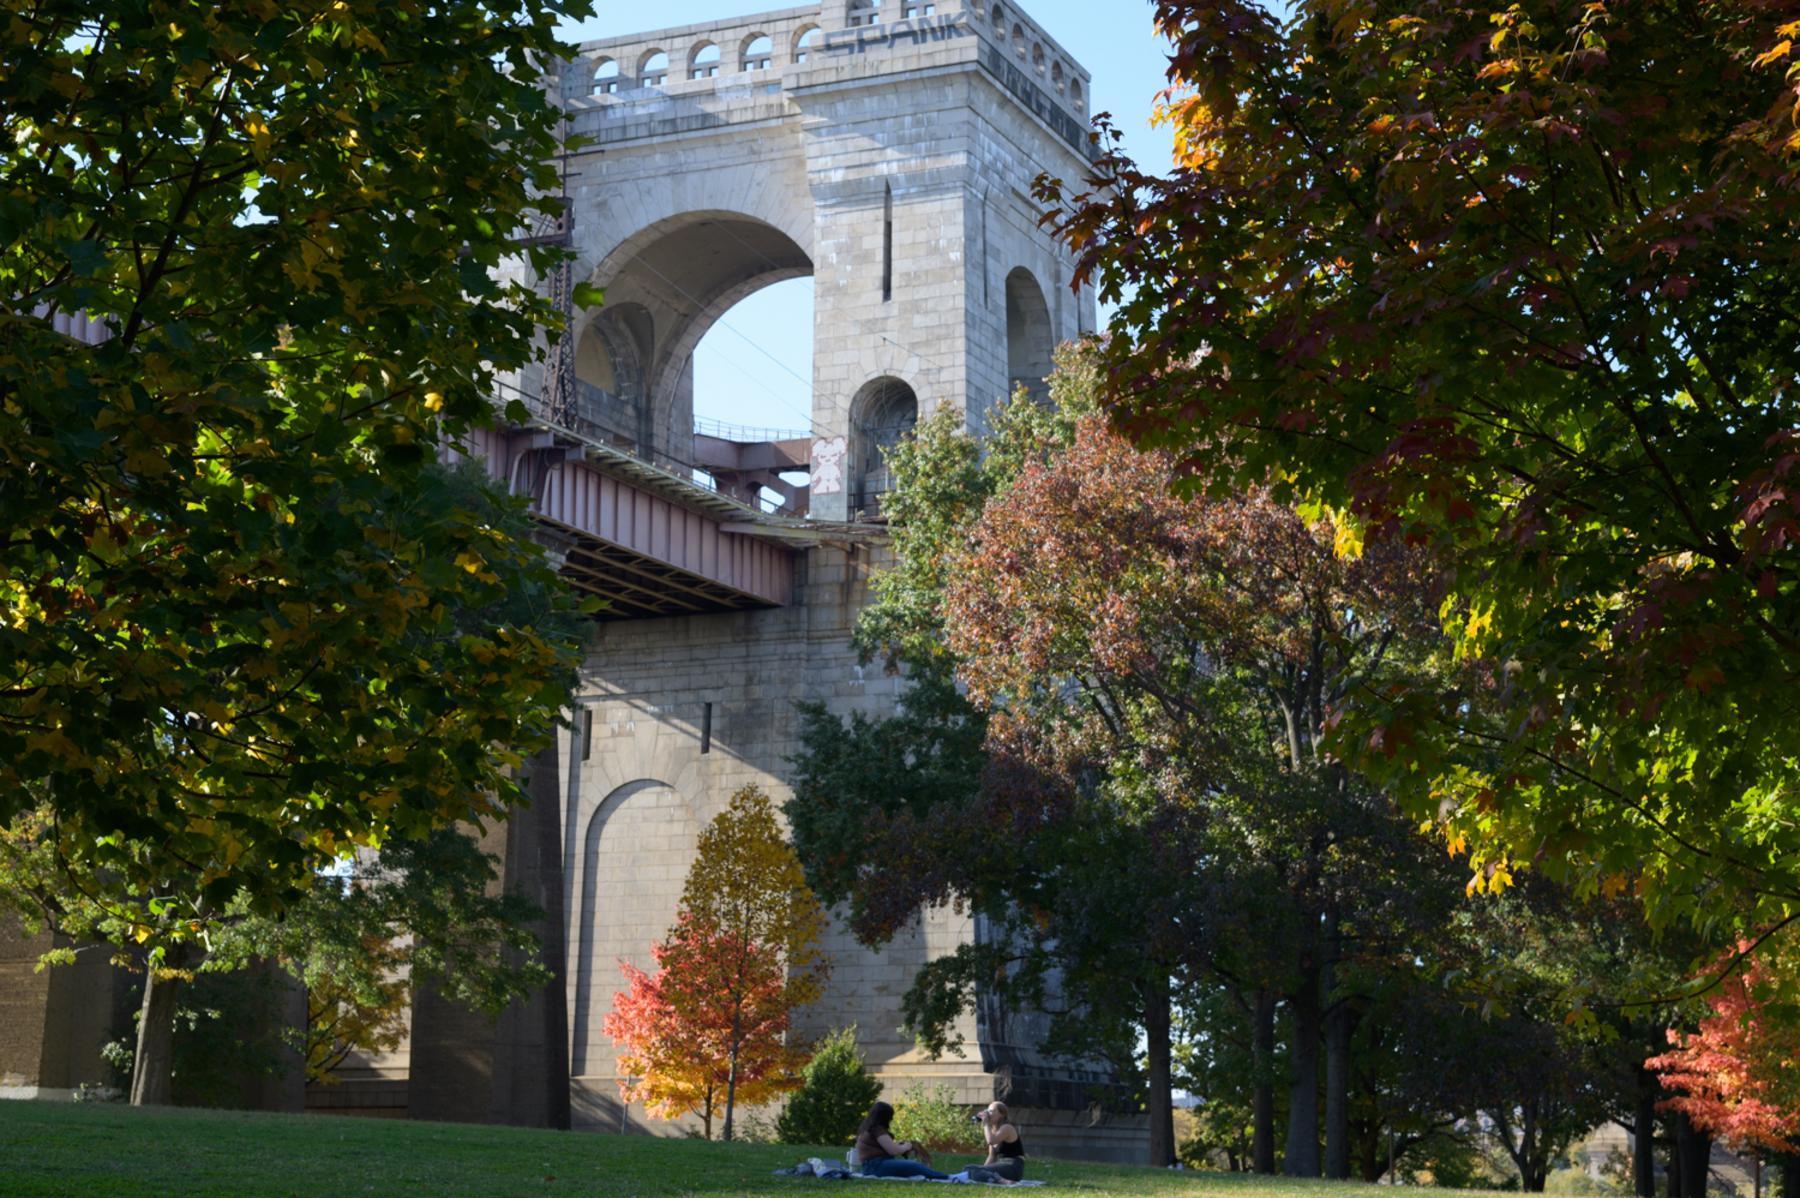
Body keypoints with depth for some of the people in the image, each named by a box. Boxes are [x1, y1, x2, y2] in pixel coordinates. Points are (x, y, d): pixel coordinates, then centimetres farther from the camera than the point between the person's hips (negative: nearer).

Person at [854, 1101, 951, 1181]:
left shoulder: (869, 1128, 19)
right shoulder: (878, 1129, -12)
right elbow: (894, 1151, -14)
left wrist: (897, 1144, 21)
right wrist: (906, 1147, 6)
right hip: (877, 1166, -10)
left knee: (913, 1164, 4)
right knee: (914, 1166, -18)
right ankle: (947, 1178, -24)